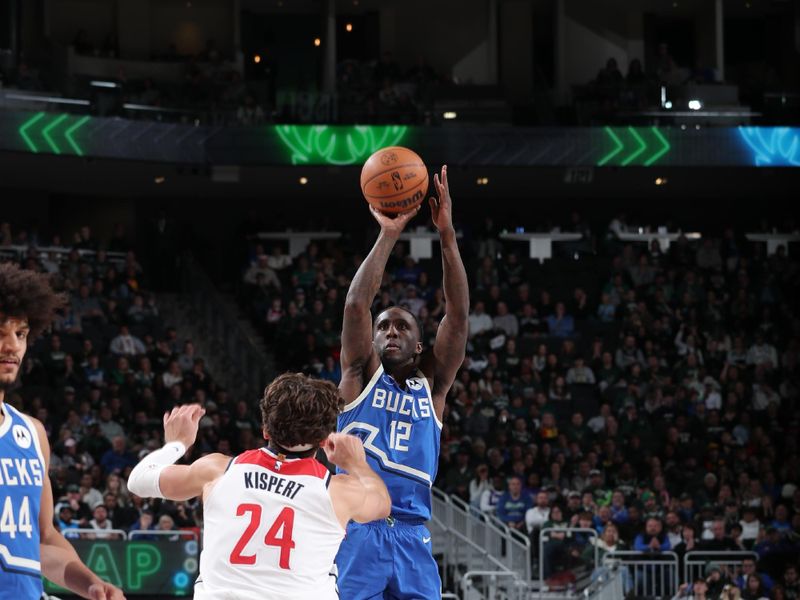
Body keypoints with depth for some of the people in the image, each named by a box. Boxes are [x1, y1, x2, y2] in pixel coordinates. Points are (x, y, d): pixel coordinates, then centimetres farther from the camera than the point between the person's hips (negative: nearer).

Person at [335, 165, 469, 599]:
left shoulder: (431, 386, 17)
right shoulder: (361, 376, 12)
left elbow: (458, 316, 7)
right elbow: (356, 305, -3)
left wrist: (447, 236, -1)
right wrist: (389, 235, -6)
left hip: (413, 538, 3)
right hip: (357, 532, -3)